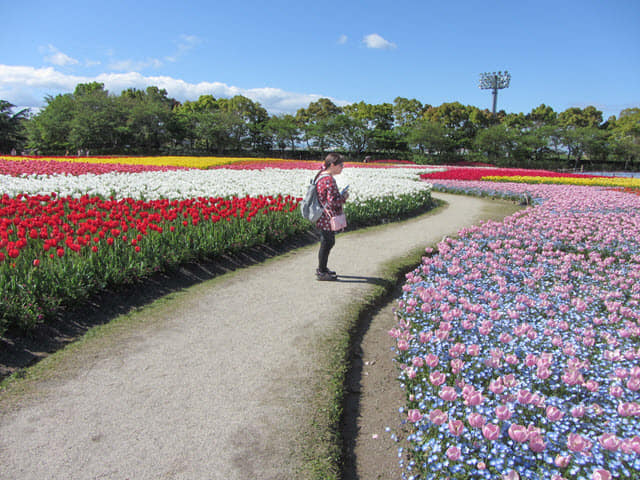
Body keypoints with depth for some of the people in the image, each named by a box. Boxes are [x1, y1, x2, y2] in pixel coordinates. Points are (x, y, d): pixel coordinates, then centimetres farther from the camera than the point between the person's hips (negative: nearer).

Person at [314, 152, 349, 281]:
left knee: (328, 242, 20)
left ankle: (321, 268, 32)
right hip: (328, 218, -10)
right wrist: (344, 197, -7)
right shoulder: (329, 180, -22)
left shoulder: (321, 175, 10)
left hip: (324, 218, 10)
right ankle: (322, 273, 13)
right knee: (326, 243, 1)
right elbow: (333, 201, -24)